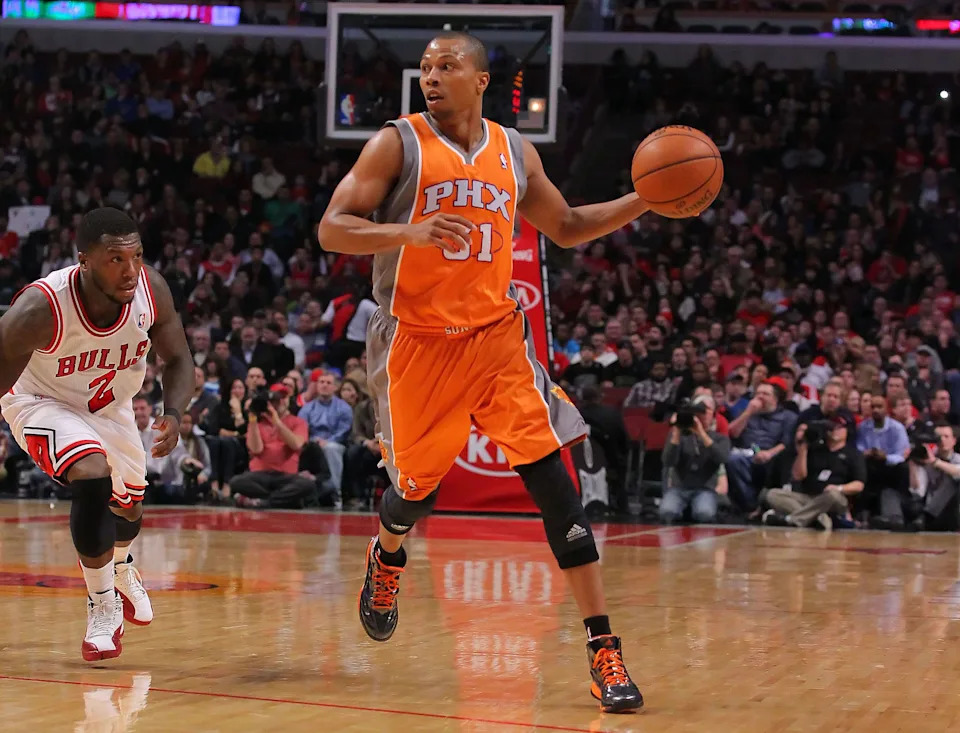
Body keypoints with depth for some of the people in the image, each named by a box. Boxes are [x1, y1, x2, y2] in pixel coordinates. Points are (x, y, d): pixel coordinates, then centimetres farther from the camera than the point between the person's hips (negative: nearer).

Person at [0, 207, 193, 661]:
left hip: (110, 404, 5)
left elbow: (177, 359, -10)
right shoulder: (41, 309, -39)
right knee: (93, 481, -31)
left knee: (129, 506, 23)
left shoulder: (151, 290, -26)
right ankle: (103, 607, -11)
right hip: (43, 401, -5)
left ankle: (120, 567, 61)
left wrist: (173, 414, -27)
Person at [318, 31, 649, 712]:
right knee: (419, 489, 9)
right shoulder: (399, 143, -5)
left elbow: (568, 227, 21)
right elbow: (332, 229, -11)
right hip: (417, 343, -2)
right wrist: (409, 232, -28)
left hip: (497, 337, 2)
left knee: (554, 483, -9)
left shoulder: (515, 152, 7)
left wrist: (643, 200, 6)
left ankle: (605, 652, -9)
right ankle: (388, 555, 49)